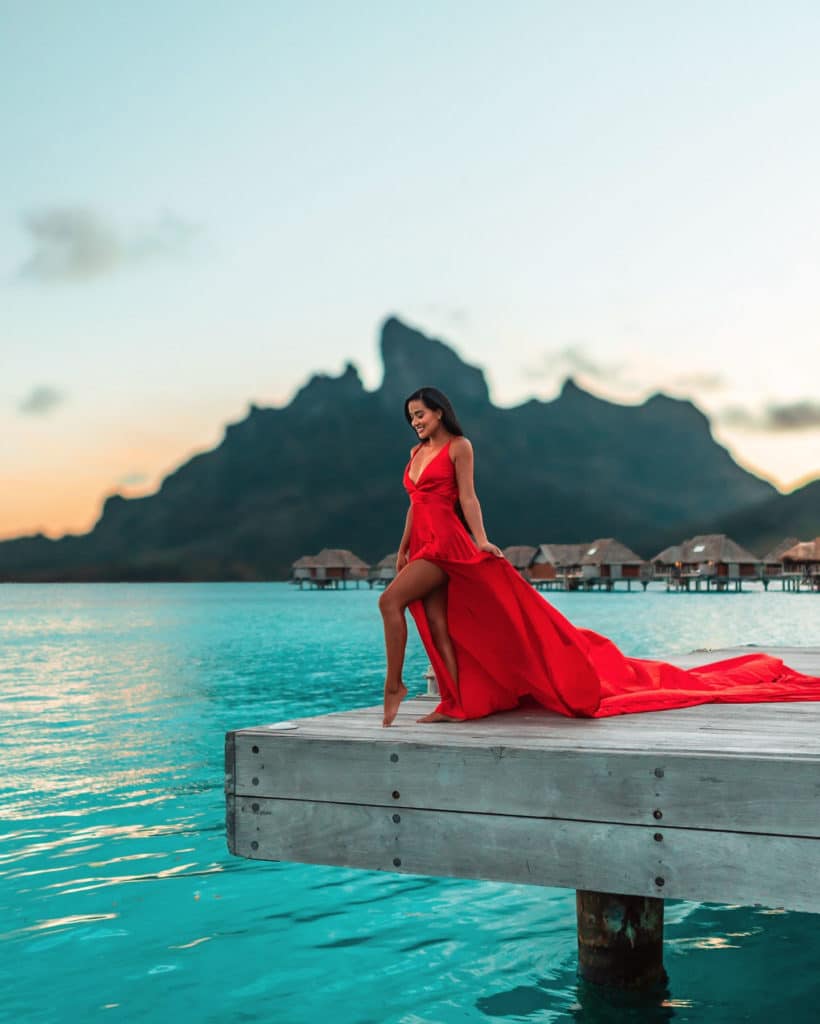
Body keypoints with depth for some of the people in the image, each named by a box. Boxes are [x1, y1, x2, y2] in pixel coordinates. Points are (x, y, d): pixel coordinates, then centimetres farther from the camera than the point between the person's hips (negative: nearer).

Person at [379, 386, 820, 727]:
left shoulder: (457, 446, -3)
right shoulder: (417, 453, 20)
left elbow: (467, 497, -8)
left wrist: (481, 541, -16)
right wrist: (403, 549, 21)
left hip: (445, 542, -9)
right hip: (423, 544, 9)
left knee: (391, 600, -22)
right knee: (437, 625, 2)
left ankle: (394, 684, -15)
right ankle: (456, 704, 3)